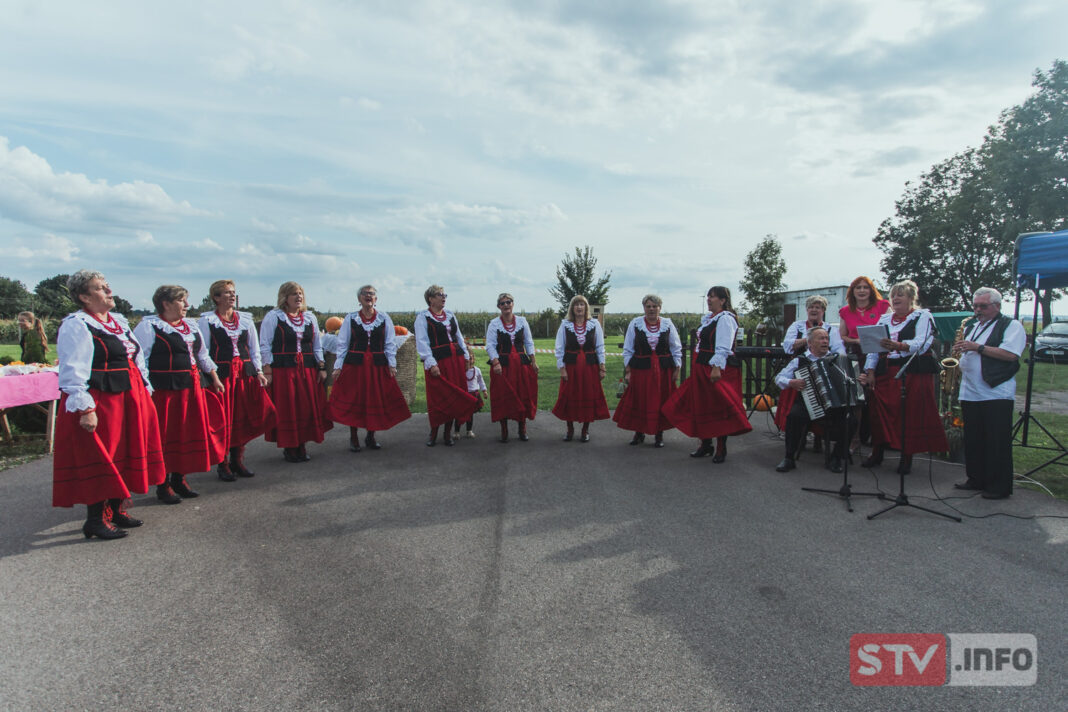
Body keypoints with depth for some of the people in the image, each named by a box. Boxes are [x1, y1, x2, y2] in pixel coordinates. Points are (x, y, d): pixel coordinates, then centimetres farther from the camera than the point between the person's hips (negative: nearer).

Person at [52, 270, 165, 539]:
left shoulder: (119, 321, 14)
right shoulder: (76, 326, -12)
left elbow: (137, 358, 20)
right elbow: (72, 372, -18)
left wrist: (145, 390, 16)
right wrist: (85, 408, -23)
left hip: (128, 400, 9)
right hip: (98, 403, -8)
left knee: (124, 456, 14)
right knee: (99, 461, -1)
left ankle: (116, 510, 27)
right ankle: (96, 520, 10)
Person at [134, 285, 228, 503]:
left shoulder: (190, 326, 15)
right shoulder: (149, 327, -8)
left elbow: (202, 355, 23)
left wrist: (214, 378, 22)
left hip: (191, 389, 7)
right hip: (164, 392, -7)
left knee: (187, 435, 12)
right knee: (165, 438, 2)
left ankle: (179, 479, 27)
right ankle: (163, 487, 15)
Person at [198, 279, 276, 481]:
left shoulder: (245, 319, 13)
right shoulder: (207, 320, 1)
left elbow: (255, 349, 14)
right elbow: (203, 352, -1)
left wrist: (259, 371, 5)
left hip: (245, 373, 4)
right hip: (221, 374, -4)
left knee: (243, 418, 7)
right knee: (223, 421, -1)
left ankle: (238, 460, 20)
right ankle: (223, 465, 11)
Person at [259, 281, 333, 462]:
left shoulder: (310, 317, 13)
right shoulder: (273, 317, 0)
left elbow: (317, 346, 17)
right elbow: (265, 346, -3)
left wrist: (321, 367, 9)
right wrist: (267, 371, -11)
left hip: (307, 371, 4)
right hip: (282, 370, -4)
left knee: (308, 408, 5)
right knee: (286, 410, 0)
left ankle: (302, 446, 16)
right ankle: (288, 447, 11)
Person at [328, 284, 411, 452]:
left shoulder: (384, 318, 5)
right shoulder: (350, 318, 3)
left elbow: (390, 344, 7)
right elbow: (342, 344, 4)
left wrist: (392, 364, 0)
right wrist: (338, 366, -2)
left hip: (378, 365, 1)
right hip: (354, 365, -1)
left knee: (376, 400, 5)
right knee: (353, 401, 2)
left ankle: (371, 436, 21)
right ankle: (353, 438, 16)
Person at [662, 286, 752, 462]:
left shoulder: (725, 318, -12)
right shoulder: (707, 318, 16)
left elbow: (723, 347, -22)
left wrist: (717, 368, -29)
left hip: (718, 370, -10)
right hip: (702, 368, 10)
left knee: (718, 408, -1)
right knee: (701, 406, 13)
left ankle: (721, 449, 10)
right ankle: (705, 444, 25)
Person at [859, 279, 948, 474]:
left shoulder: (923, 316, 3)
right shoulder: (884, 319, 18)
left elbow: (921, 344, -14)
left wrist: (899, 346, -34)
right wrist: (870, 371, -1)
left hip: (914, 373, -4)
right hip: (885, 373, 4)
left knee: (911, 414, -5)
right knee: (880, 411, 0)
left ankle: (907, 458, 4)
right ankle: (877, 453, 9)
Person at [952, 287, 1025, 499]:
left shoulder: (1011, 325, 0)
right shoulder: (972, 327, 21)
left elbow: (1010, 354, -14)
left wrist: (977, 347, -16)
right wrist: (960, 351, 6)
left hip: (997, 394, -6)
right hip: (969, 393, 7)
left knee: (997, 443, -3)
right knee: (973, 441, 10)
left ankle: (1000, 486, 5)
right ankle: (976, 479, 20)